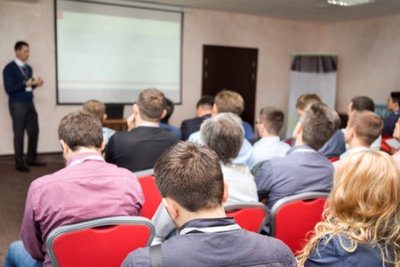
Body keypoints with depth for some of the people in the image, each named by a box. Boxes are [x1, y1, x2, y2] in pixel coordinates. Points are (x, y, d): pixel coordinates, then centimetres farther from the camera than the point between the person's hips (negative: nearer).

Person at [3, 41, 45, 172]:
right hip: (17, 104, -6)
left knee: (34, 131, 7)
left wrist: (35, 84, -3)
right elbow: (9, 89, -15)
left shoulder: (28, 68, 12)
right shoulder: (9, 68, -8)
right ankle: (19, 163, 10)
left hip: (29, 103, 6)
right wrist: (26, 83, -19)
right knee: (19, 134, 0)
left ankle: (31, 159, 21)